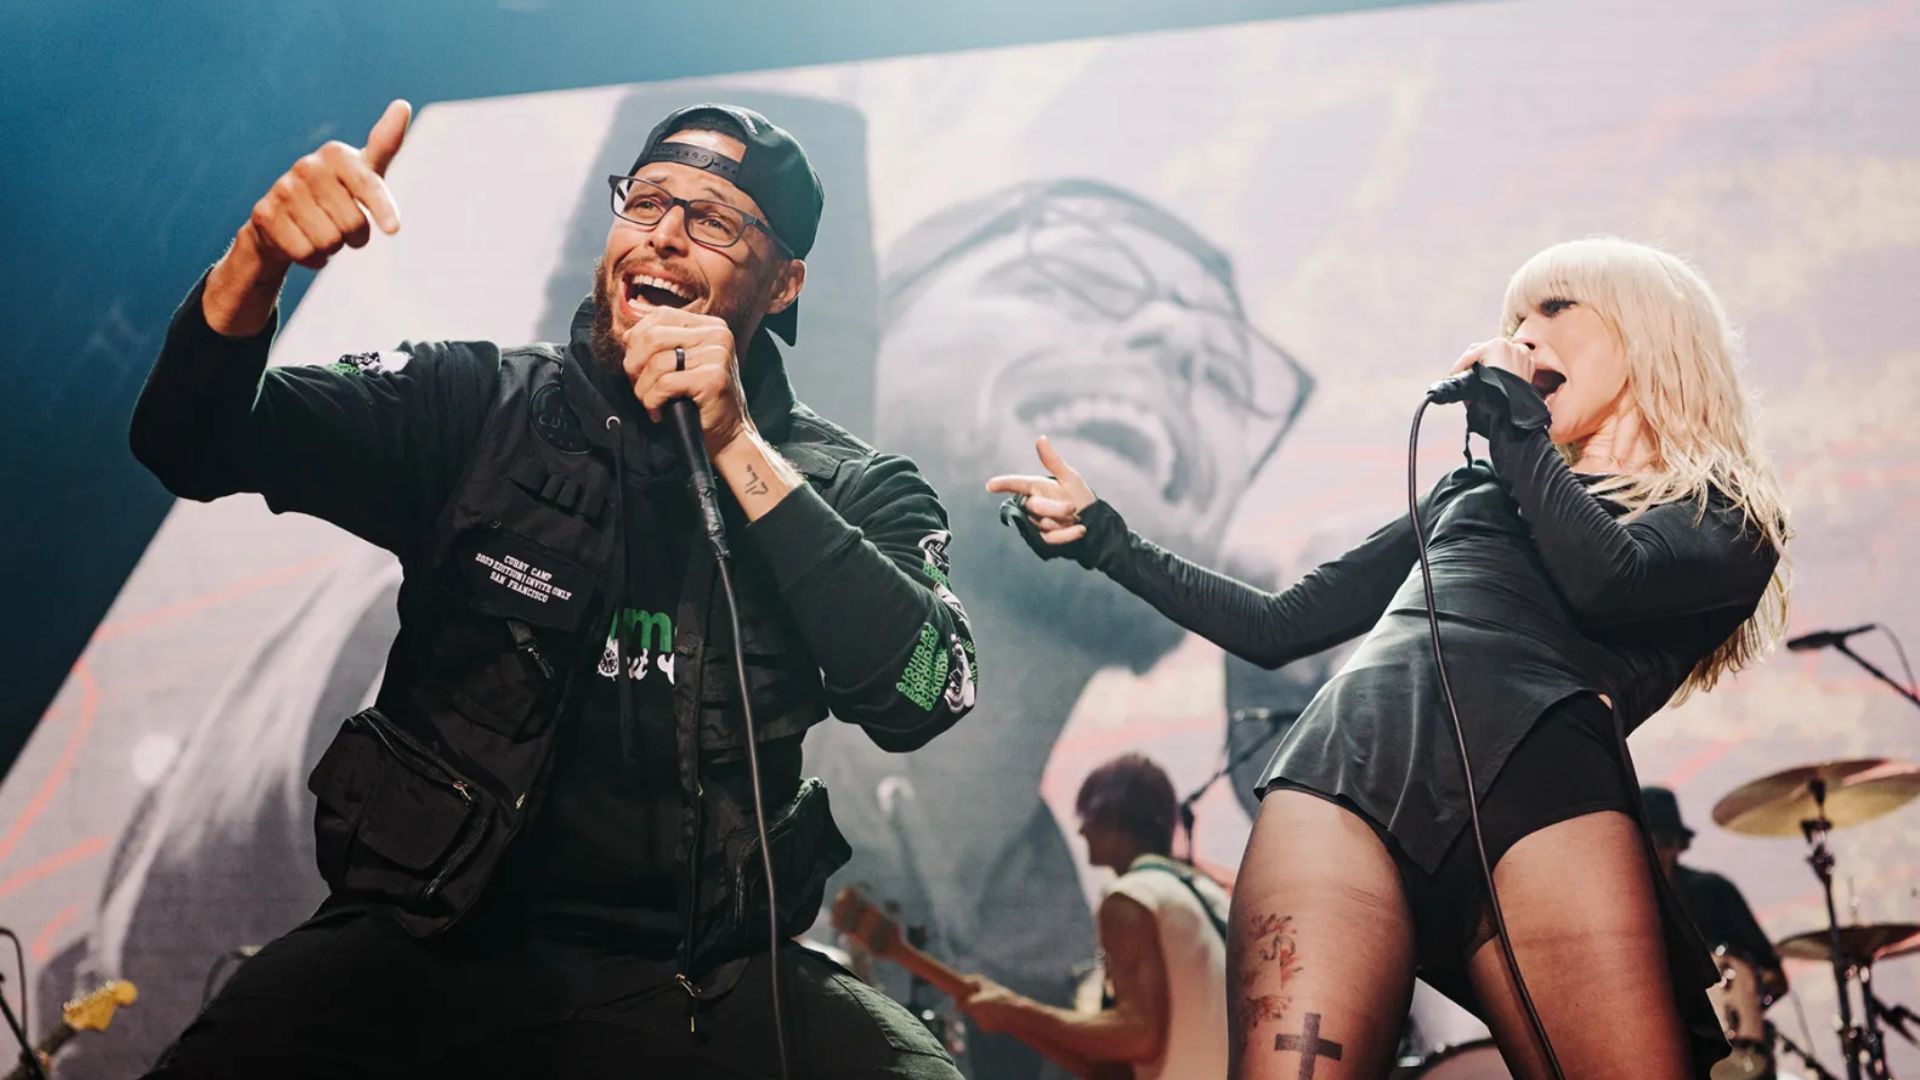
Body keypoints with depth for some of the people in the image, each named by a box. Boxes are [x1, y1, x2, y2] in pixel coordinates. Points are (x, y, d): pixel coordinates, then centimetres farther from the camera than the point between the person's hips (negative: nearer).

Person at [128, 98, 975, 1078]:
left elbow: (924, 697, -13)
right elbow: (196, 444, -1)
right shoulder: (480, 406, 7)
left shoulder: (849, 489, 4)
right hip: (434, 945, 0)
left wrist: (740, 450, -16)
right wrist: (256, 261, -21)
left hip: (707, 981, 0)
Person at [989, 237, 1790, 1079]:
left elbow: (1604, 581, -1)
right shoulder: (1473, 489, 35)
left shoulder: (1727, 521, 23)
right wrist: (1105, 541, 29)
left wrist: (1513, 423, 14)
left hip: (1541, 784, -2)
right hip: (1345, 759, 2)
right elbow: (1278, 628, 35)